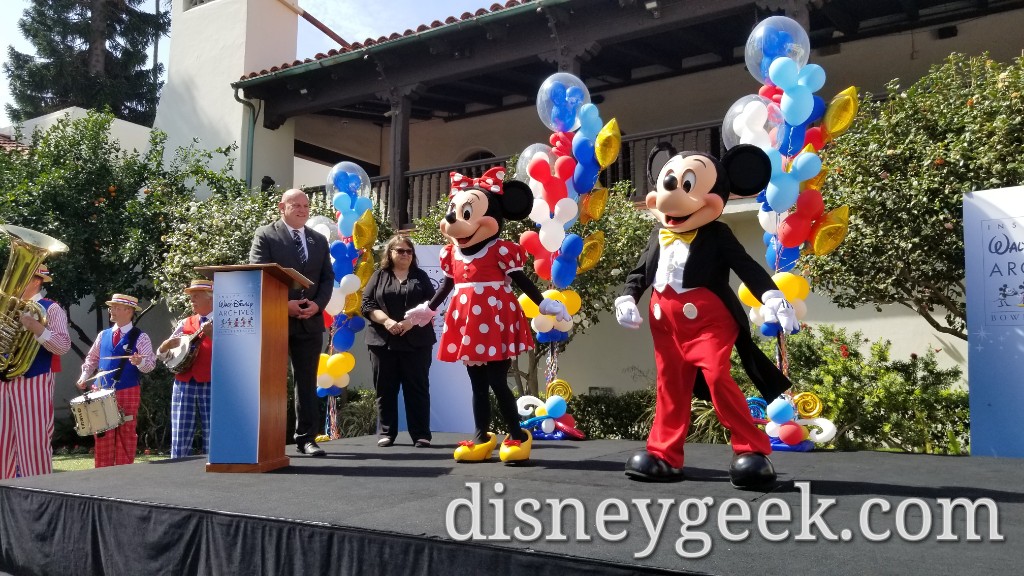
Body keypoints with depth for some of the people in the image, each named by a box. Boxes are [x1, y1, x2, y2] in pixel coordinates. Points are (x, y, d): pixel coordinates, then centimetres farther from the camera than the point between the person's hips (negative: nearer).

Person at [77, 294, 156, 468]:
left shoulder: (140, 337, -5)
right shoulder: (103, 335, 10)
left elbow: (150, 364, -11)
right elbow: (92, 358, 19)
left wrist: (140, 362, -32)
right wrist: (84, 377, 6)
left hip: (128, 393, -4)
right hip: (102, 391, 4)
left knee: (126, 434, 5)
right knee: (103, 435, 6)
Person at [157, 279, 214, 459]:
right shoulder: (185, 323, 14)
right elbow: (160, 352, 16)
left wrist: (211, 335, -23)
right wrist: (168, 343, -5)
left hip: (211, 385, -4)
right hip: (183, 384, 4)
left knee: (212, 441, 0)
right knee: (180, 441, 4)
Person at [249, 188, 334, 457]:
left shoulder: (319, 240, 16)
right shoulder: (265, 235, 1)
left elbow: (327, 278, 11)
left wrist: (317, 304, -7)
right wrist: (284, 304, -17)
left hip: (310, 321, 4)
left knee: (307, 382, 6)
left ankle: (306, 438, 11)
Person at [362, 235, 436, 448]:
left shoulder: (421, 277, 11)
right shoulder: (379, 276, 11)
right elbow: (367, 303, 1)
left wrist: (412, 321, -13)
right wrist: (386, 321, -14)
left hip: (416, 341, 0)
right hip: (383, 341, 1)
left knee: (417, 388, -1)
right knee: (385, 389, 3)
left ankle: (421, 434, 2)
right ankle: (387, 433, 12)